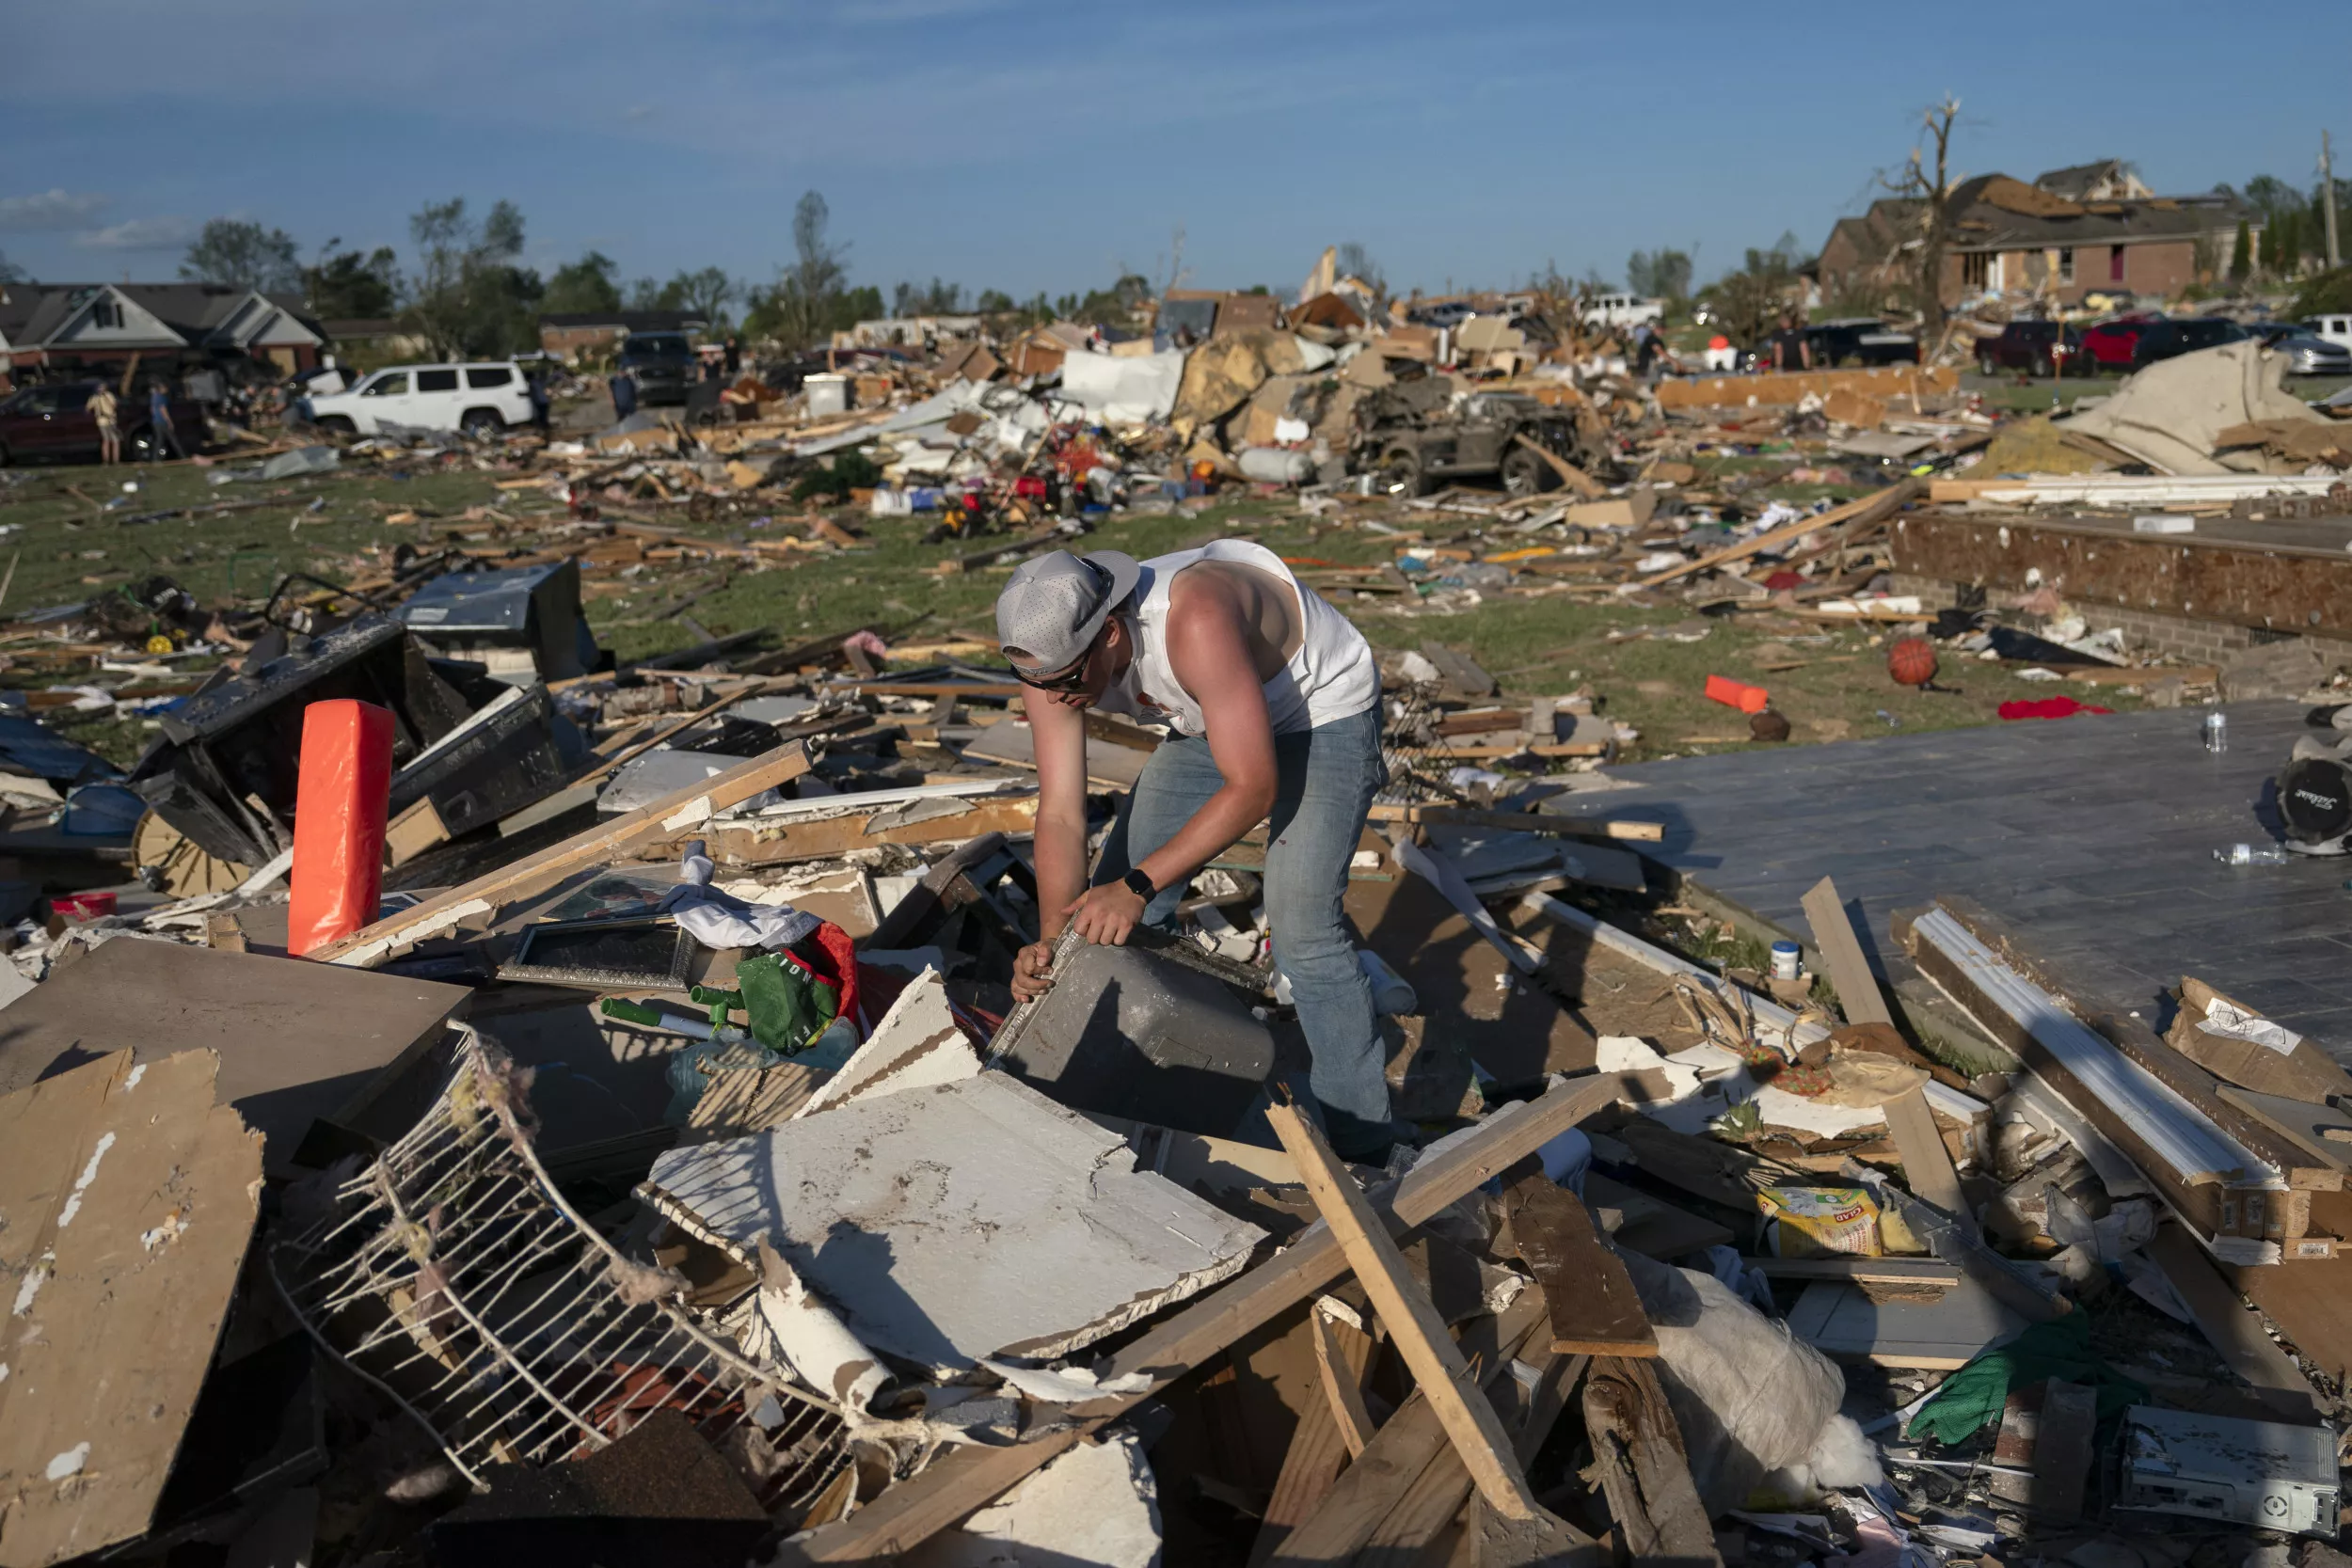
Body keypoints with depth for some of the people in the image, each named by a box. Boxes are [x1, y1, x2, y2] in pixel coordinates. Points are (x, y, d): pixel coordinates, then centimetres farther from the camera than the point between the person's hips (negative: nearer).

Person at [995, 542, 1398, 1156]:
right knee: (1111, 910, 4)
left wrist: (1137, 885, -40)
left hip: (1325, 710, -7)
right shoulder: (1052, 657, -20)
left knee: (1302, 924, -21)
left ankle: (1363, 1143, -5)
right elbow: (1060, 815, -18)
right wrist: (1050, 940, -30)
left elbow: (1253, 786, -38)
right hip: (1215, 721, 7)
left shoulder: (1195, 623, -42)